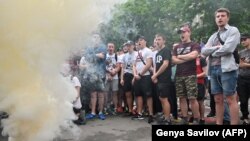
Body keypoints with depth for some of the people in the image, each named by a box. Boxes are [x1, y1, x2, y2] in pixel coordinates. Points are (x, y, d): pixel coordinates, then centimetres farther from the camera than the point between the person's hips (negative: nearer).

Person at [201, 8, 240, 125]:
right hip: (213, 69, 7)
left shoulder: (233, 30, 2)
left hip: (227, 68, -6)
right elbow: (204, 51, 9)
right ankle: (218, 123, 17)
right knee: (218, 100, 9)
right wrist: (217, 47, -7)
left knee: (231, 99, -4)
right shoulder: (213, 36, 21)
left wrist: (213, 52, 1)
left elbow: (227, 48, -14)